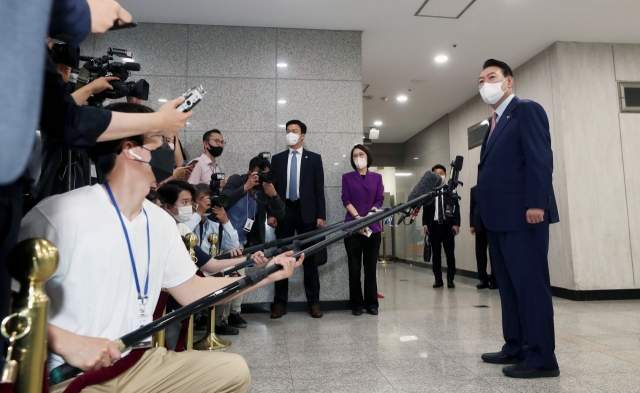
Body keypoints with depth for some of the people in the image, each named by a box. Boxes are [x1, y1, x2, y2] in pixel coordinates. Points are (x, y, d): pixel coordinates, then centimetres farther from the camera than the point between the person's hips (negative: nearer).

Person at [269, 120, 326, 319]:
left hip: (306, 212, -2)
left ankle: (313, 302, 12)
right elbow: (272, 187, 7)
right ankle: (280, 302, 13)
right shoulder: (277, 159, 11)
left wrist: (321, 215, -6)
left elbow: (319, 189, 1)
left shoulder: (314, 158, 5)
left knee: (309, 258, 5)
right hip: (283, 212, 2)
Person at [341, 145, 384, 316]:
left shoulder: (377, 177, 10)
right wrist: (358, 218, -15)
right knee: (354, 267, 2)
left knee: (370, 267, 5)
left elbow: (380, 200, 2)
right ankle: (357, 304, 10)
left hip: (373, 227, 1)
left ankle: (371, 303, 14)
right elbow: (346, 200, -1)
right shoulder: (347, 177, 7)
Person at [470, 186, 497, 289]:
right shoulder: (474, 189, 12)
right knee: (480, 253, 3)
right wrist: (472, 225, 4)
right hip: (479, 225, 3)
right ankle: (483, 279, 11)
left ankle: (494, 280, 10)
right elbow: (472, 208, 10)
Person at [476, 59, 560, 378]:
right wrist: (484, 215, 13)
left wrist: (536, 204, -23)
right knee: (508, 286, 12)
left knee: (531, 285, -5)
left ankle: (541, 357, 4)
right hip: (498, 218, 9)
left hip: (522, 215, -9)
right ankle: (515, 348, 22)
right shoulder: (494, 123, 23)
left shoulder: (527, 110, -2)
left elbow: (541, 159, -14)